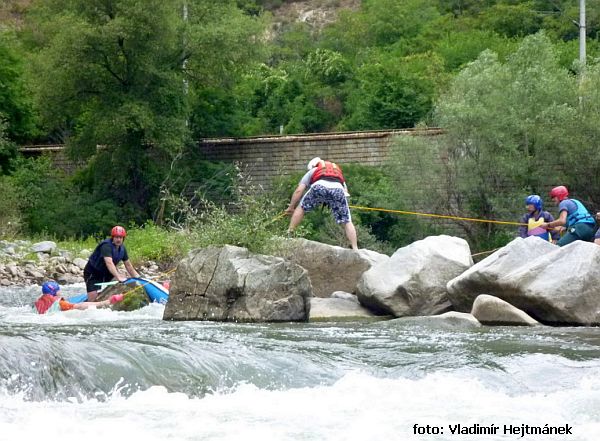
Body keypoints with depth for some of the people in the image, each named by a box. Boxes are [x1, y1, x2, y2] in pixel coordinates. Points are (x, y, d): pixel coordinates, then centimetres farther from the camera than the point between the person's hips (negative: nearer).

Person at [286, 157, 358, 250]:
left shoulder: (311, 172, 37)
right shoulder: (338, 171, 46)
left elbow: (299, 191, 27)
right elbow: (345, 191, 36)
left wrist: (291, 207, 35)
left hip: (319, 186, -1)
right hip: (338, 189, 2)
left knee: (301, 207, 21)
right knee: (347, 221, 9)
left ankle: (289, 233, 18)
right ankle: (355, 249, 3)